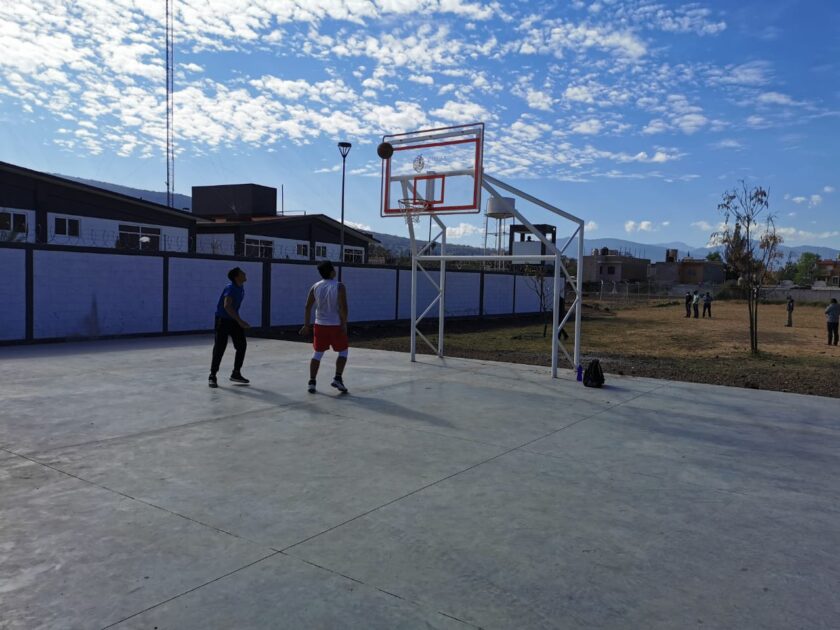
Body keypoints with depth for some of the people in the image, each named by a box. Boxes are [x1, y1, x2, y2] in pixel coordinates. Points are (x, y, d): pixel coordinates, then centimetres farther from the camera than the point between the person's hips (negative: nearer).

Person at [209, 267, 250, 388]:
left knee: (242, 345, 5)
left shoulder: (241, 287, 4)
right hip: (223, 320, -8)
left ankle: (236, 373, 15)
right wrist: (240, 321, -37)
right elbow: (227, 306, -35)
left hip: (234, 320, 8)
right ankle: (212, 376, 6)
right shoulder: (231, 288, -22)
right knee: (219, 348, -5)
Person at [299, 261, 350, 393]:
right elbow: (343, 307, -17)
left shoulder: (315, 287, 3)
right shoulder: (339, 286, -11)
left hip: (320, 325, 4)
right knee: (343, 351, 12)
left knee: (318, 353, 13)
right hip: (336, 325, -4)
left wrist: (306, 325, 8)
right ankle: (337, 378, -1)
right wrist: (344, 324, -9)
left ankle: (312, 382, 8)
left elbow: (308, 307, 2)